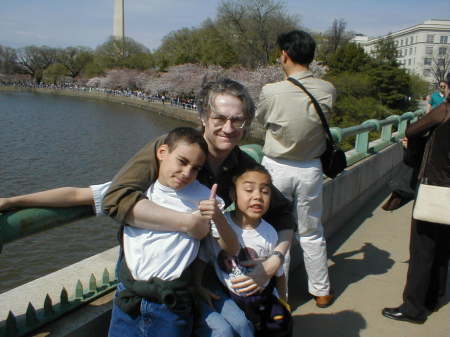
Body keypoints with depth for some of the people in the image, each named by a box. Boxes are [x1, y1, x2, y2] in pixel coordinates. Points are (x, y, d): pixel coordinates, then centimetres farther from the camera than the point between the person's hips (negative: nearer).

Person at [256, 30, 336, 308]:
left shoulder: (272, 92, -18)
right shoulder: (328, 91, -10)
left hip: (277, 168, -3)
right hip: (310, 170, 3)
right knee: (312, 233, 18)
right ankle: (321, 291, 33)